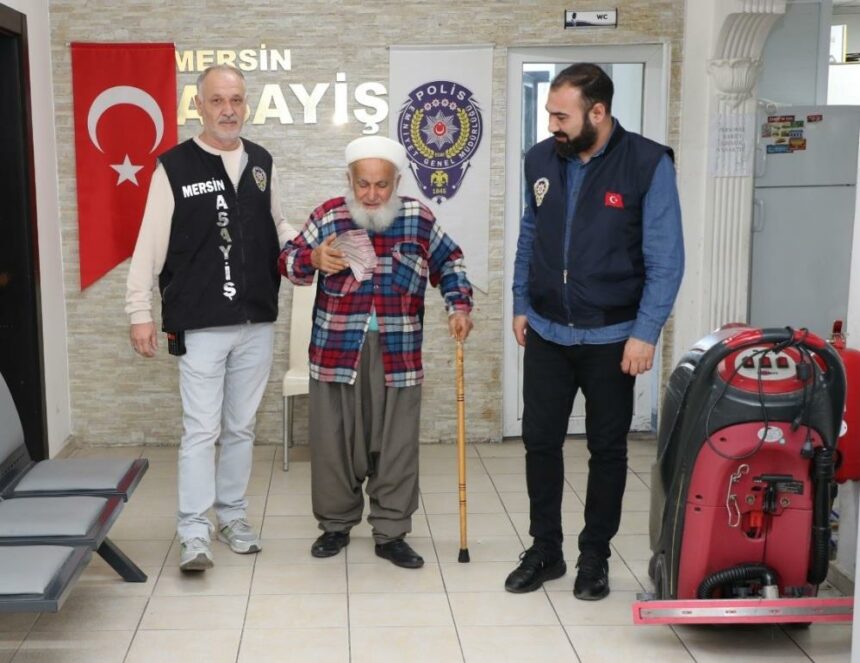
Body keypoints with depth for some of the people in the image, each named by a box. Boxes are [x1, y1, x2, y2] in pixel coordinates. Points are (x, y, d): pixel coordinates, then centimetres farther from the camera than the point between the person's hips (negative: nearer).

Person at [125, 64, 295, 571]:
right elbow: (151, 245, -5)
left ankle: (233, 516, 26)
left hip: (257, 322, 4)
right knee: (201, 429, -3)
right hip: (200, 325, -4)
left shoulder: (263, 163, 8)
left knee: (242, 427, 13)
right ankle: (195, 531, 5)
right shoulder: (175, 167, -5)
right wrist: (141, 312, -8)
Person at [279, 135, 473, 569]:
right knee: (335, 442, 7)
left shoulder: (418, 219, 3)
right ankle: (336, 524, 25)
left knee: (395, 446, 4)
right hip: (337, 349, 0)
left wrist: (459, 307, 3)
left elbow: (449, 262, 16)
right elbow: (288, 261, 5)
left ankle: (391, 533, 16)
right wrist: (313, 259, -16)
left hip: (397, 352, 0)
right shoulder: (328, 216, 1)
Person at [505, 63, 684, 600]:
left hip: (613, 337, -3)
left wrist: (645, 333, -17)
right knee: (540, 442, 8)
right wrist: (521, 305, 10)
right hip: (547, 333, 4)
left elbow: (666, 259, -12)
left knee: (607, 449, 9)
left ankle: (596, 556, 25)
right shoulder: (541, 159, 0)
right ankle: (545, 551, 24)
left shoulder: (648, 165, -13)